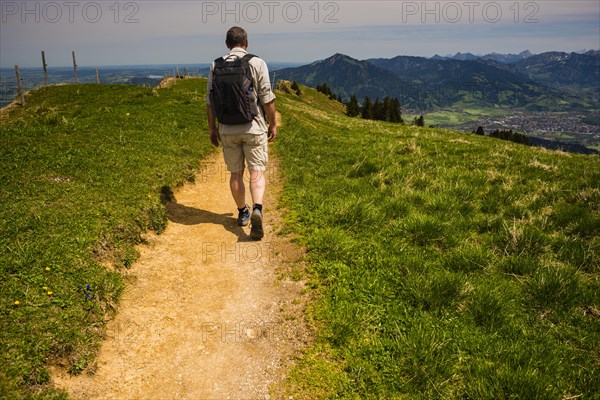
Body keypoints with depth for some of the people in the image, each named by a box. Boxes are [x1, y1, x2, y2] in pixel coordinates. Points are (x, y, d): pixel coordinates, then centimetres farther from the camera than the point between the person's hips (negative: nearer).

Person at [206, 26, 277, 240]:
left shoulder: (216, 66, 3)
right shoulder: (257, 63, -5)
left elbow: (210, 101, 4)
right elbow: (267, 98, -7)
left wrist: (212, 128, 13)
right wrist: (272, 124, 3)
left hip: (227, 129, 3)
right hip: (254, 127, -2)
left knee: (236, 173, 13)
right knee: (257, 172, 0)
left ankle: (242, 213, 26)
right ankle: (257, 209, -22)